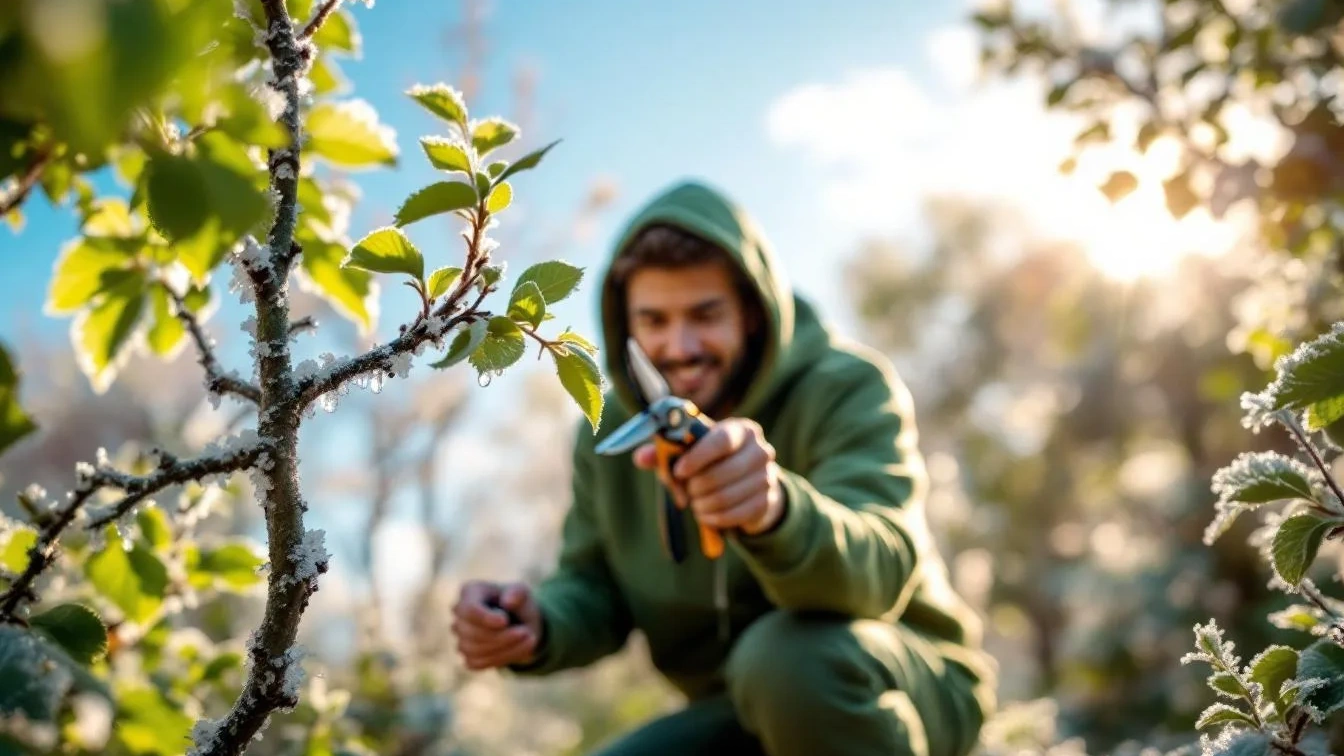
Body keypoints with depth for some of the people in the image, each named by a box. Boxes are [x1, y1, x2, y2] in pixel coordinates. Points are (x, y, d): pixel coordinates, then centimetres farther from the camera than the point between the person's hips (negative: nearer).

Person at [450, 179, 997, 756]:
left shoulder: (849, 389, -18)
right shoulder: (609, 431, -2)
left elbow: (878, 569, -35)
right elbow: (593, 589, 3)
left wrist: (779, 507, -57)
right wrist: (536, 626, -21)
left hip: (911, 686, -5)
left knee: (785, 653, -36)